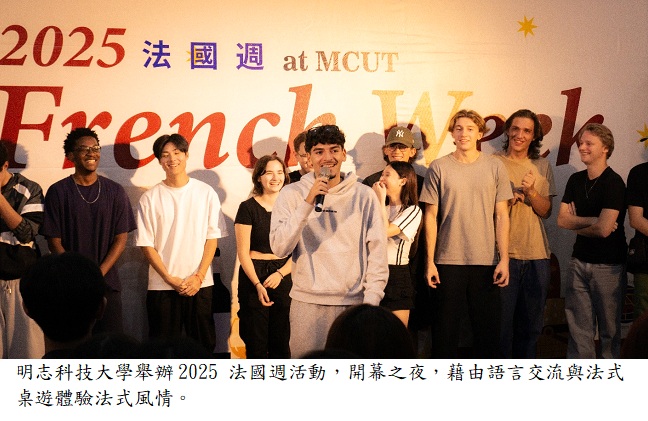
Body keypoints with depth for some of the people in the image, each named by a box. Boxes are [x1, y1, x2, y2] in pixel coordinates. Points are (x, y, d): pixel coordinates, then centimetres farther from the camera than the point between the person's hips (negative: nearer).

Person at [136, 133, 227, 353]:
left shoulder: (206, 193, 3)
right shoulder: (150, 198, 0)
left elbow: (213, 237, 2)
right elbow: (146, 245, -1)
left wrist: (199, 276, -7)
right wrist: (170, 278, -9)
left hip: (200, 284, 1)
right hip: (162, 286, -1)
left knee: (204, 343, 7)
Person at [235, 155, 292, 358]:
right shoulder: (248, 208, -3)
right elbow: (243, 253, -5)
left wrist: (280, 274, -10)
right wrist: (258, 284, -15)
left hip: (283, 277, 3)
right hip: (254, 275, -3)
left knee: (282, 341, 5)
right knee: (256, 342, 1)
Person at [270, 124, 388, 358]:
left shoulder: (364, 195, 3)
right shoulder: (292, 194, 2)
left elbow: (377, 252, 3)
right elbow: (279, 248, -8)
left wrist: (371, 300, -5)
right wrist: (308, 203, -16)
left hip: (353, 302, 0)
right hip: (307, 303, 0)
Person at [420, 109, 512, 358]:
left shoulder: (495, 167, 6)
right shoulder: (439, 168, 3)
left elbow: (501, 216, 6)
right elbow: (430, 217, 4)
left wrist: (503, 259, -2)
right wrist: (430, 261, -1)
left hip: (486, 261, 1)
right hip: (448, 261, -1)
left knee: (487, 327, 5)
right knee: (446, 328, 3)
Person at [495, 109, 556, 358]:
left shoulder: (542, 166, 9)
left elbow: (546, 211, 4)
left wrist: (531, 192, -14)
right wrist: (510, 200, -18)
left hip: (537, 254, 3)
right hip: (504, 253, -3)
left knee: (532, 322, 10)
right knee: (502, 320, 0)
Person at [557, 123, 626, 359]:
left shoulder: (614, 183, -12)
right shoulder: (576, 180, 9)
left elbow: (604, 229, -20)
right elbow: (562, 219, 3)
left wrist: (575, 223, -3)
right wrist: (591, 221, -11)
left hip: (608, 265, -5)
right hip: (579, 260, 6)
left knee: (609, 329, 4)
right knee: (578, 326, 5)